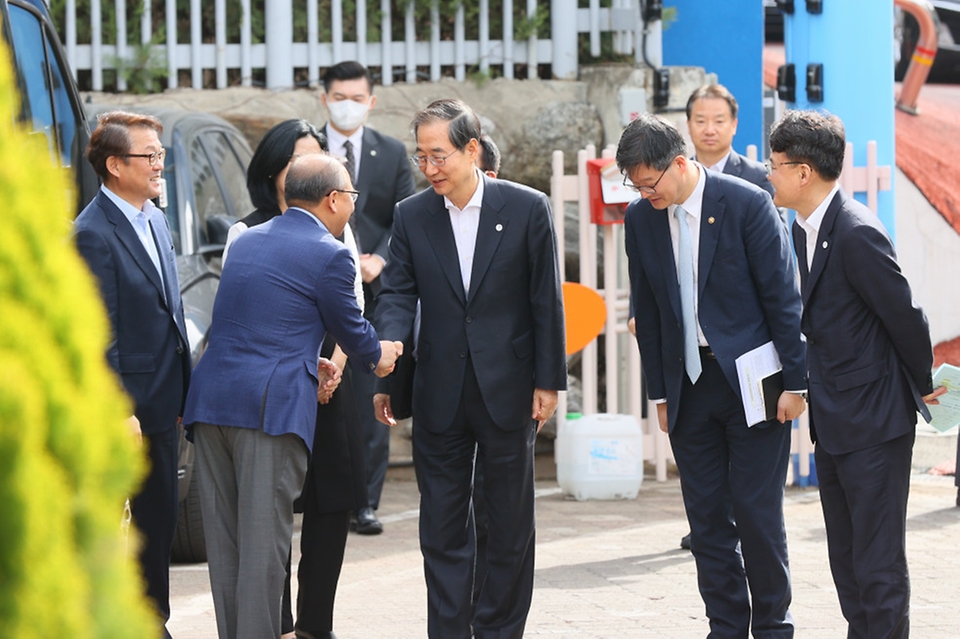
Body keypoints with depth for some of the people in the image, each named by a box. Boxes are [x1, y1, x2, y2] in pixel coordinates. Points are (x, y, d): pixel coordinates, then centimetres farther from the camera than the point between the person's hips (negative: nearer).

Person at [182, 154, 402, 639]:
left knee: (224, 542, 9)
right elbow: (351, 329, 8)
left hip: (211, 399, 7)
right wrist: (378, 357, 28)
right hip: (272, 407, -7)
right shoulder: (329, 256, -5)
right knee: (263, 541, -6)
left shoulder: (245, 241, 17)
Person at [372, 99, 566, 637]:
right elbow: (398, 296, -1)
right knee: (442, 527, 5)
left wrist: (548, 381, -4)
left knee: (510, 525, 7)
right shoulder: (412, 216, 2)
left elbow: (547, 303, -2)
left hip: (507, 390, -2)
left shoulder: (527, 209, -5)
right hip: (440, 397, 2)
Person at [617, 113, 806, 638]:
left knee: (757, 511, -4)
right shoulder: (641, 218, 3)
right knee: (706, 515, 5)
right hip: (689, 385, 4)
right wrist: (659, 392, 10)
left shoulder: (748, 204, -12)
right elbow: (647, 309, 11)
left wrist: (794, 382, -9)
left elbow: (782, 295, -9)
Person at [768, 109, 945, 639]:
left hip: (873, 421, -10)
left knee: (878, 566, -6)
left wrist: (921, 386, -2)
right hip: (832, 424, 10)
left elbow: (905, 317, -15)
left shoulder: (857, 234, -20)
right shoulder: (804, 231, 10)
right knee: (846, 562, 15)